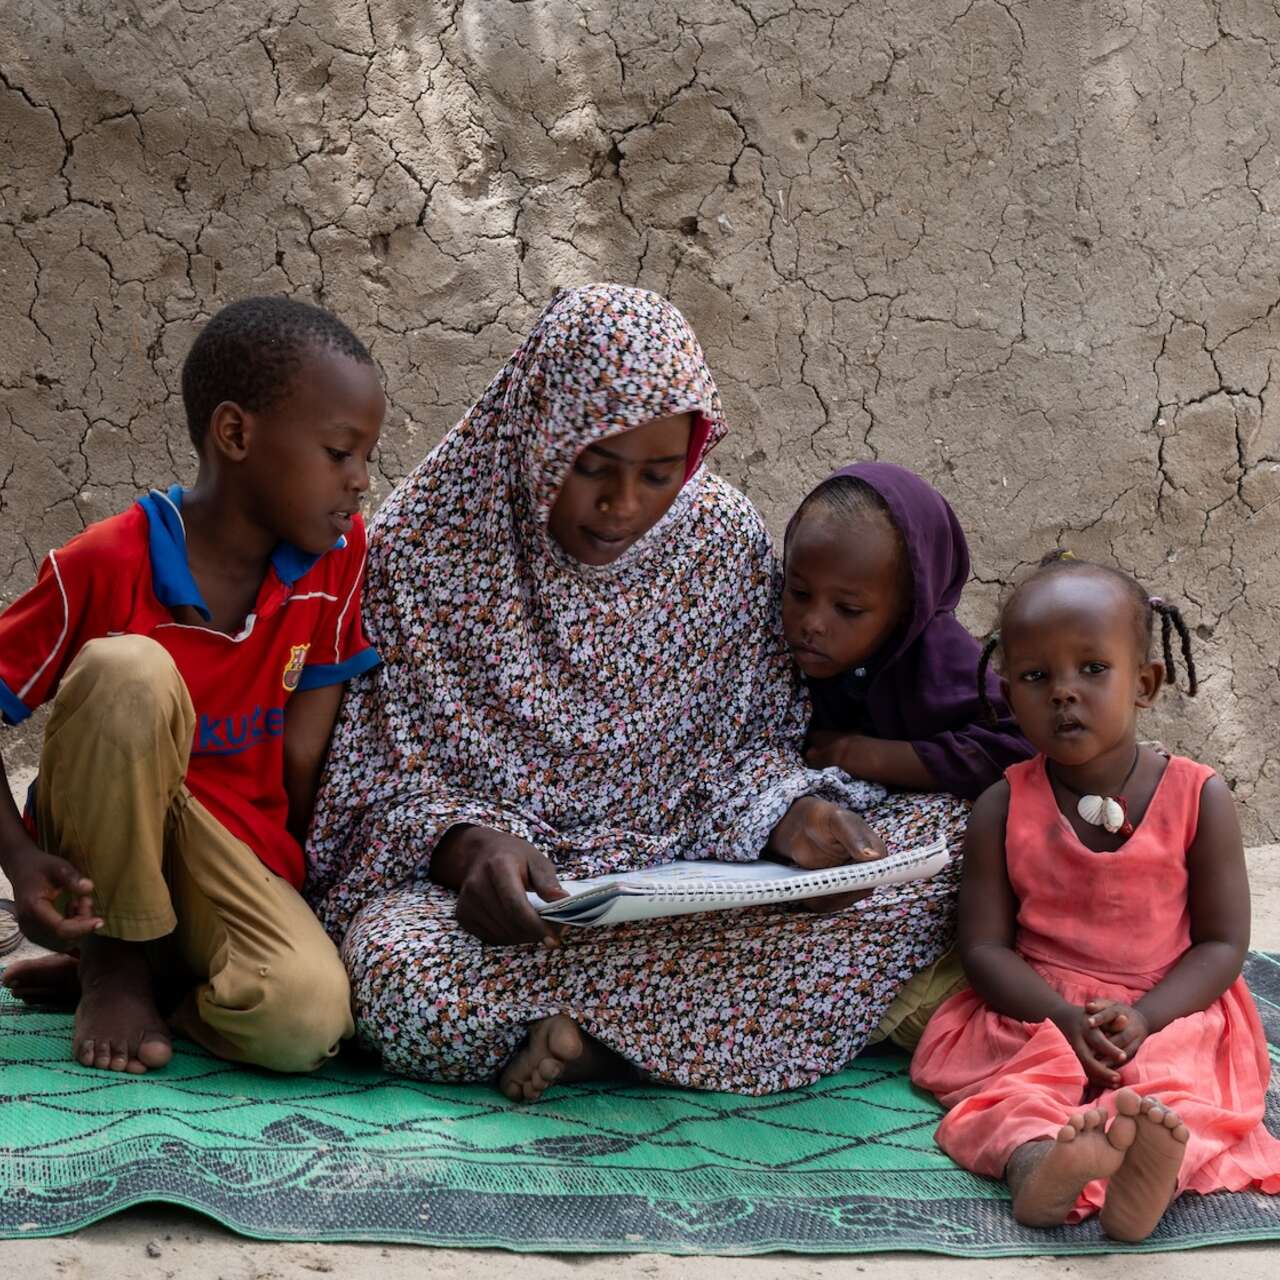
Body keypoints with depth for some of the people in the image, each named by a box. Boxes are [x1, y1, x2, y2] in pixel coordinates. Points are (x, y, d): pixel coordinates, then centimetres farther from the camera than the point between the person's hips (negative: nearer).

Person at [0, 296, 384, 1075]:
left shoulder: (339, 555, -4)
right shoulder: (105, 566, -15)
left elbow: (304, 752, -2)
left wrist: (279, 886, -4)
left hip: (238, 849, 3)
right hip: (103, 849, -3)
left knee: (306, 1019, -30)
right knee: (131, 672, -33)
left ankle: (163, 966, 5)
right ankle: (117, 956, -14)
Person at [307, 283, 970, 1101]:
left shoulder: (725, 540, 4)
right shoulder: (422, 545, -6)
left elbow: (753, 743, 10)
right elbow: (385, 780, -4)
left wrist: (795, 810, -13)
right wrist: (465, 843, -26)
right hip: (473, 881, -4)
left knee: (942, 840, -17)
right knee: (399, 973, -39)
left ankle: (588, 1029, -22)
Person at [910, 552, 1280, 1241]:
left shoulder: (1199, 797, -1)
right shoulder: (1003, 809, 1)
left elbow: (1222, 942, -1)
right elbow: (984, 946, -2)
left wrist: (1142, 1018, -18)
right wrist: (1065, 1017, -20)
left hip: (1166, 1013, -1)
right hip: (1036, 1011, 1)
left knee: (1176, 1081, -33)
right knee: (1020, 1080, -31)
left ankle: (1147, 1174, -60)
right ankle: (1033, 1159, -59)